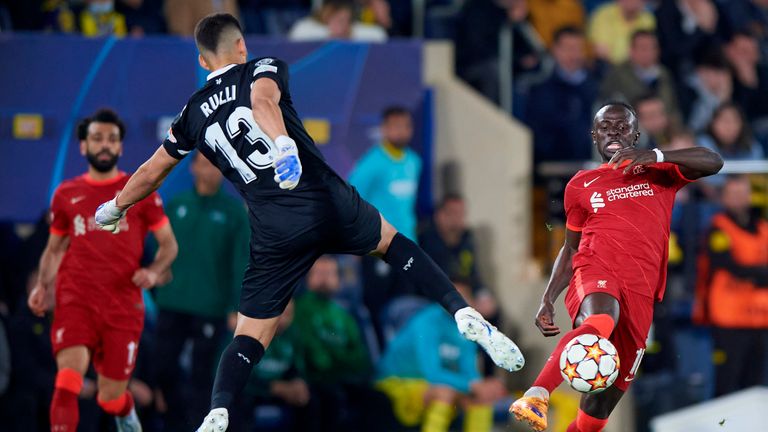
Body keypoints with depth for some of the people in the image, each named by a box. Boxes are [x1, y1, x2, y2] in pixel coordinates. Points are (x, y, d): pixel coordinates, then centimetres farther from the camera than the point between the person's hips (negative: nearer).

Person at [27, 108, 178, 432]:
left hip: (123, 305, 0)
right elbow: (54, 248, 21)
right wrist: (42, 285, 3)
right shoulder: (66, 194, 10)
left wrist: (154, 272, -12)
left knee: (111, 397, 6)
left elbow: (168, 244, 8)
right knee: (67, 380, -22)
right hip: (75, 301, 0)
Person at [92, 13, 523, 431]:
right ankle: (465, 314, 14)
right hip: (330, 202, -1)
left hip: (275, 233, 1)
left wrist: (114, 208, 46)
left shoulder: (194, 113, 17)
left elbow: (150, 173, 27)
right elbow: (262, 100, -17)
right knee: (391, 241, 29)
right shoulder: (264, 68, 8)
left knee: (250, 338, 7)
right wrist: (283, 144, -37)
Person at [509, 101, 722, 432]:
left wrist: (654, 156, -18)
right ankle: (536, 398, -53)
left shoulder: (658, 174, 15)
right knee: (600, 321, -40)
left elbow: (713, 163, -2)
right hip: (594, 273, -2)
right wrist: (548, 300, 12)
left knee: (605, 398, 0)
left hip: (640, 292, 2)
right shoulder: (581, 185, 19)